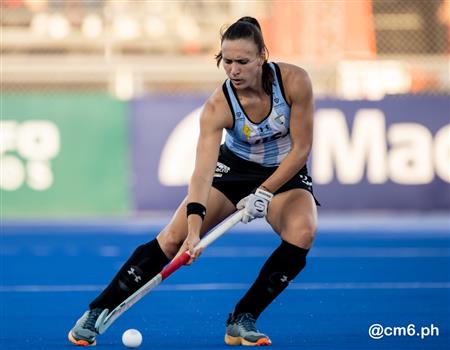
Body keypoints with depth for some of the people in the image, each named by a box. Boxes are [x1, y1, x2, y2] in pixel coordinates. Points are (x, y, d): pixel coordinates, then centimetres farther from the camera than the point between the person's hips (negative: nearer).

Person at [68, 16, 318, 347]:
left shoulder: (294, 81, -26)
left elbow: (301, 148, -18)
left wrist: (265, 193, -24)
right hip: (233, 168, 0)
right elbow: (203, 169, -35)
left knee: (301, 235, -30)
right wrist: (194, 227, -48)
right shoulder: (218, 106, -26)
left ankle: (242, 320, -15)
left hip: (285, 174, 1)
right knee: (173, 238, -16)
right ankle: (96, 313, -5)